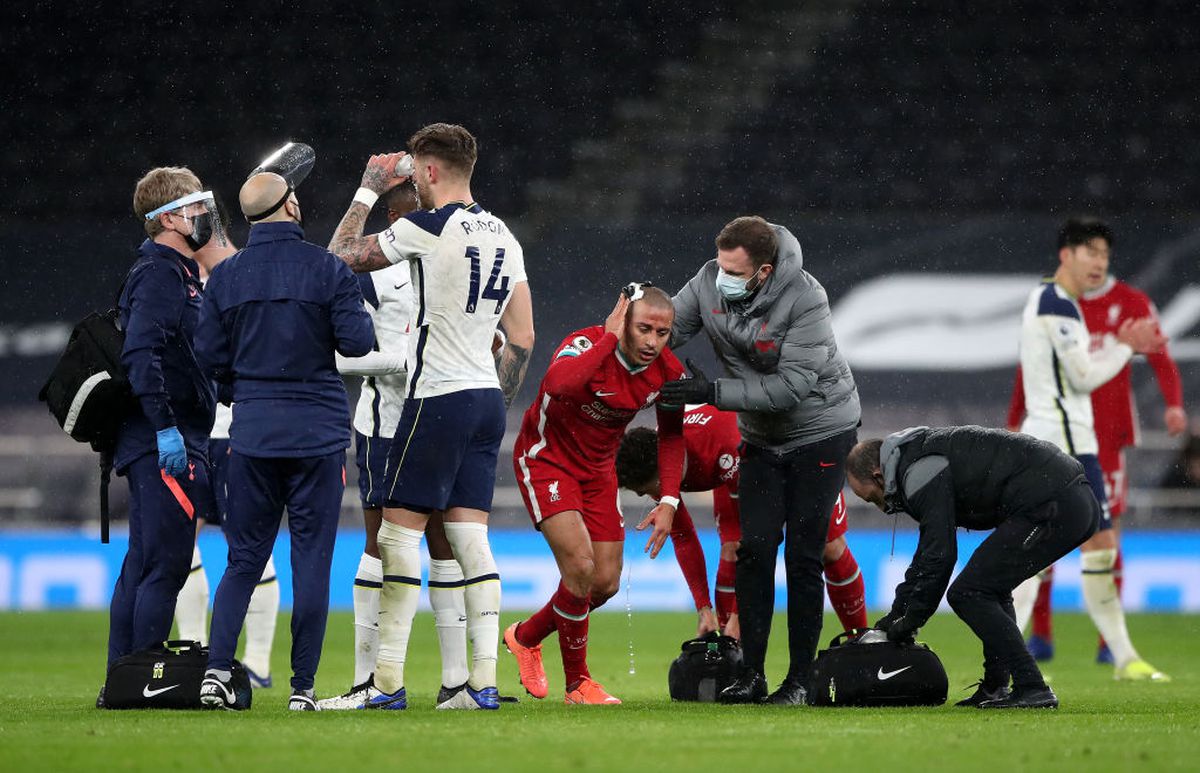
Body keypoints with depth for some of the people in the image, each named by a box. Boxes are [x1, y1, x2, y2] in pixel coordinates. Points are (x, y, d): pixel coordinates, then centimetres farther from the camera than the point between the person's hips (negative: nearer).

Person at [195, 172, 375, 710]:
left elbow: (210, 356, 3)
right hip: (318, 432, -3)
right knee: (312, 560, 2)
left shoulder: (225, 276, 3)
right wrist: (355, 315, 12)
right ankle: (303, 686, 1)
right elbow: (358, 342, -10)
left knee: (244, 558, 9)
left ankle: (217, 669, -5)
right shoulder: (326, 269, -6)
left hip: (252, 431, 3)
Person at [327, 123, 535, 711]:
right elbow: (522, 339, 14)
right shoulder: (503, 237, 12)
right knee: (469, 537, 5)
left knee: (399, 531, -3)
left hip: (439, 397, -7)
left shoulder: (426, 228, -11)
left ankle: (388, 681, -5)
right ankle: (483, 680, -1)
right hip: (487, 398, 7)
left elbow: (341, 257, 1)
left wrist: (369, 190, 12)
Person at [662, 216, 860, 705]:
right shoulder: (709, 283, -13)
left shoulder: (805, 299, -28)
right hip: (762, 438, 5)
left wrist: (713, 393, -31)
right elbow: (665, 332, -2)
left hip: (820, 430, -5)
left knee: (802, 555, -7)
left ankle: (800, 679, 0)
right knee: (754, 549, -4)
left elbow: (792, 386, -30)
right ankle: (751, 674, 0)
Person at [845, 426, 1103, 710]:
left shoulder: (920, 474, -7)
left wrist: (910, 620, 1)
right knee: (991, 589, 26)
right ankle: (995, 688, 21)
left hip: (1050, 509, -11)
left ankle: (1031, 689, -12)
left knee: (968, 594, -6)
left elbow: (940, 556, -9)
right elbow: (929, 550, 34)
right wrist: (896, 613, 32)